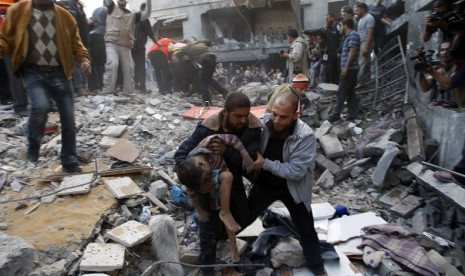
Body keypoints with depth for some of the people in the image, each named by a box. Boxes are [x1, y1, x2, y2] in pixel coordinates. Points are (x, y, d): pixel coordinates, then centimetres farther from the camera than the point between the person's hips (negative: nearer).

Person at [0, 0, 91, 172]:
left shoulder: (64, 16, 7)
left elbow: (75, 44, 12)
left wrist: (84, 59, -8)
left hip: (59, 73, 2)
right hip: (34, 72, -2)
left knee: (68, 119, 1)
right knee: (40, 106, -28)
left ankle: (69, 161, 19)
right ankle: (33, 143, 4)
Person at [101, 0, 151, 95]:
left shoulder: (132, 15, 22)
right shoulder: (112, 8, 18)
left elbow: (147, 13, 13)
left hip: (126, 47, 4)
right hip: (112, 43, -4)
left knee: (128, 69, 2)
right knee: (112, 64, -24)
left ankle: (128, 93, 12)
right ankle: (107, 92, -25)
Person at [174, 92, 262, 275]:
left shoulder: (253, 128, -20)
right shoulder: (207, 128, -27)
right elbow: (181, 154, -24)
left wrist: (227, 151, -46)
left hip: (234, 181, 4)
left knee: (242, 219, 17)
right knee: (209, 227, 3)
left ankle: (218, 235, 49)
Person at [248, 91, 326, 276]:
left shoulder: (305, 136, -30)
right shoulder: (264, 123, -18)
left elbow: (296, 171, -29)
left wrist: (265, 164, -30)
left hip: (292, 189, -2)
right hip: (264, 184, 3)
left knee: (306, 229, 14)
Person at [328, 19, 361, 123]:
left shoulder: (353, 35, -10)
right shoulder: (350, 36, 20)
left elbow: (352, 52, -19)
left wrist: (346, 67, -23)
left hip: (349, 68, -10)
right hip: (350, 68, 10)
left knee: (341, 92, -8)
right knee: (350, 92, 9)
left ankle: (335, 114, -6)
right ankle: (353, 115, 11)